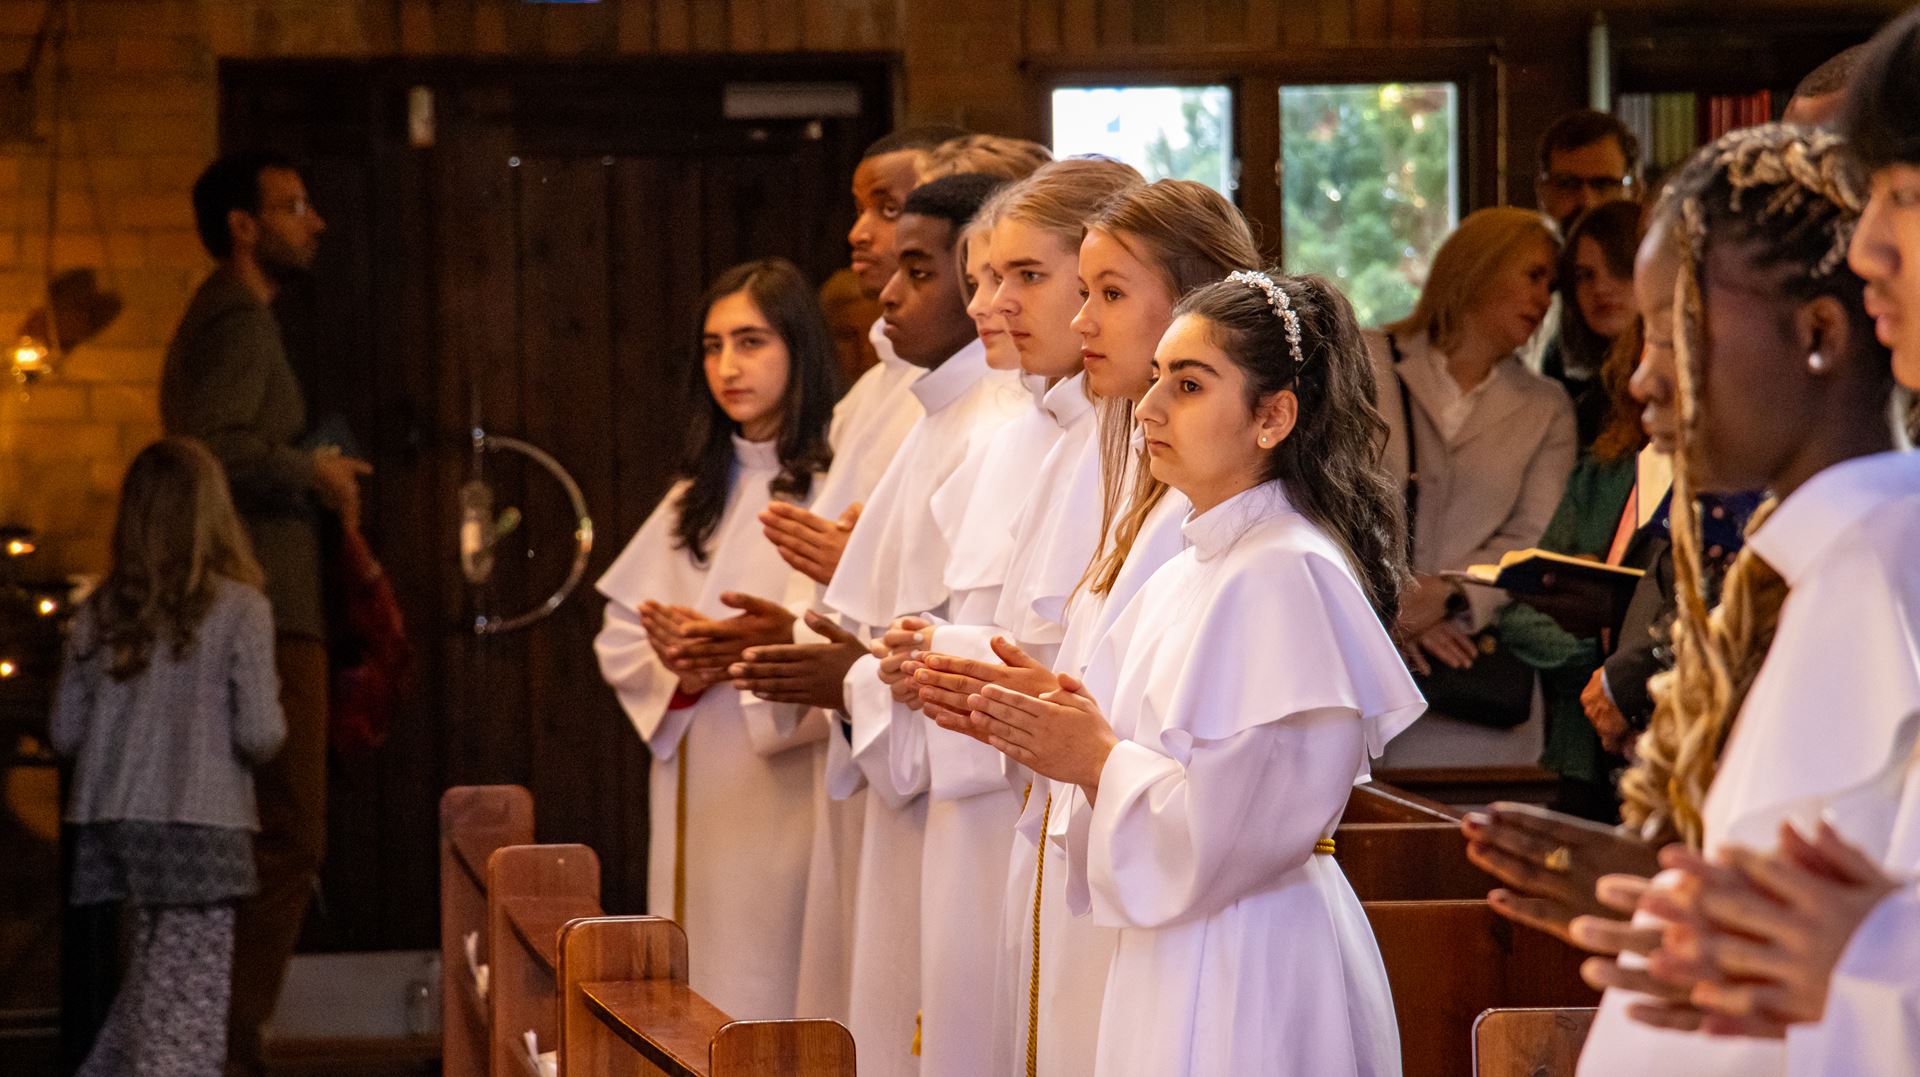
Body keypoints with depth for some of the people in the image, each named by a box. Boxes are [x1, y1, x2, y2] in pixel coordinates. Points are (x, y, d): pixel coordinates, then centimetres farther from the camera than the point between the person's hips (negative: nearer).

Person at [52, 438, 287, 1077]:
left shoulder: (98, 614, 5)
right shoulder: (239, 610, -7)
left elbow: (65, 733, 8)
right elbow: (259, 731, -12)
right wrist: (266, 742, 10)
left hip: (112, 821, 5)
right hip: (200, 821, -5)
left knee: (155, 972, 18)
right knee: (191, 998, -1)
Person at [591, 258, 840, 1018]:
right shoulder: (700, 493, 17)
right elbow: (619, 638, 14)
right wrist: (678, 670, -5)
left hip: (785, 786, -7)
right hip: (696, 796, 7)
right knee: (698, 1009, 8)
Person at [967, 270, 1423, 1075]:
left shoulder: (1290, 573, -16)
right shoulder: (1184, 577, 12)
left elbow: (1256, 815, -22)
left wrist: (1100, 761, -12)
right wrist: (1060, 731, -2)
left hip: (1251, 970, -8)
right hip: (1176, 946, 8)